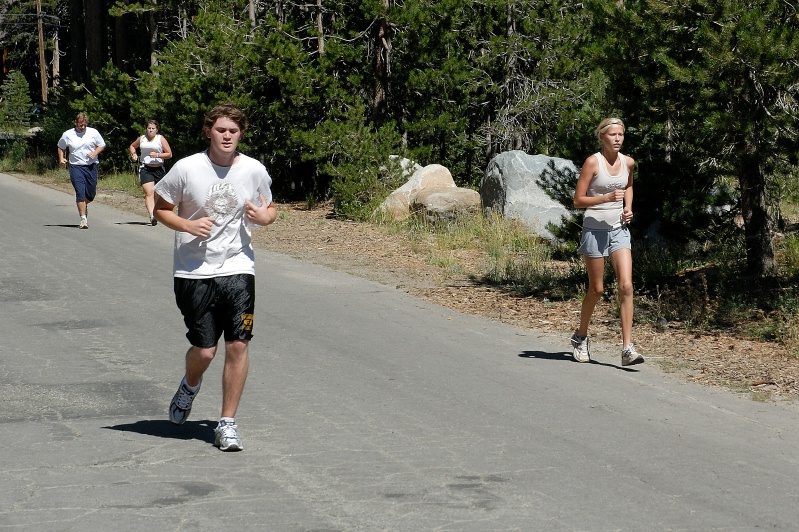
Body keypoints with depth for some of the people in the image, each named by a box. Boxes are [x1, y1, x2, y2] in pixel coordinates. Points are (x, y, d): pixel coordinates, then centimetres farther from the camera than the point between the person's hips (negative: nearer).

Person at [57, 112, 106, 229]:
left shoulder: (93, 132, 3)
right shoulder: (68, 135, 3)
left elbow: (102, 145, 11)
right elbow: (61, 147, 17)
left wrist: (95, 153, -7)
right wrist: (61, 158, 1)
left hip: (91, 166, 2)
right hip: (76, 167, -2)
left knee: (91, 194, 6)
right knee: (80, 192, -13)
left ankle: (83, 207, 40)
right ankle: (83, 219, -10)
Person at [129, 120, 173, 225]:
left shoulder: (161, 139, 3)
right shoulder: (141, 139, 11)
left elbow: (169, 154, 1)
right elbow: (132, 146, 31)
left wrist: (157, 155, -14)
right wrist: (133, 154, 10)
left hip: (158, 169, 0)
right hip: (145, 168, 0)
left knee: (157, 195, 8)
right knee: (149, 193, -18)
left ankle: (156, 215, 25)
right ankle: (152, 216, -33)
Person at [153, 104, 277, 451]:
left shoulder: (254, 171, 1)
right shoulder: (187, 169, -6)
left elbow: (269, 210, 16)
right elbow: (161, 209, 4)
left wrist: (264, 217, -8)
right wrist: (188, 225, -14)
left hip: (238, 269, 2)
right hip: (194, 272, -2)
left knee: (238, 345, -7)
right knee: (204, 350, -1)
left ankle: (227, 423, 6)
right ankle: (190, 386, 36)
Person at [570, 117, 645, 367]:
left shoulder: (628, 163, 5)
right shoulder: (592, 162, -10)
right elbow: (578, 200, -10)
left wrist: (628, 207, 9)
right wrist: (606, 198, -23)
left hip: (619, 230, 4)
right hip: (595, 230, -4)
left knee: (626, 286, -11)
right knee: (596, 290, 6)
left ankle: (627, 348, -13)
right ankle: (580, 337, 30)